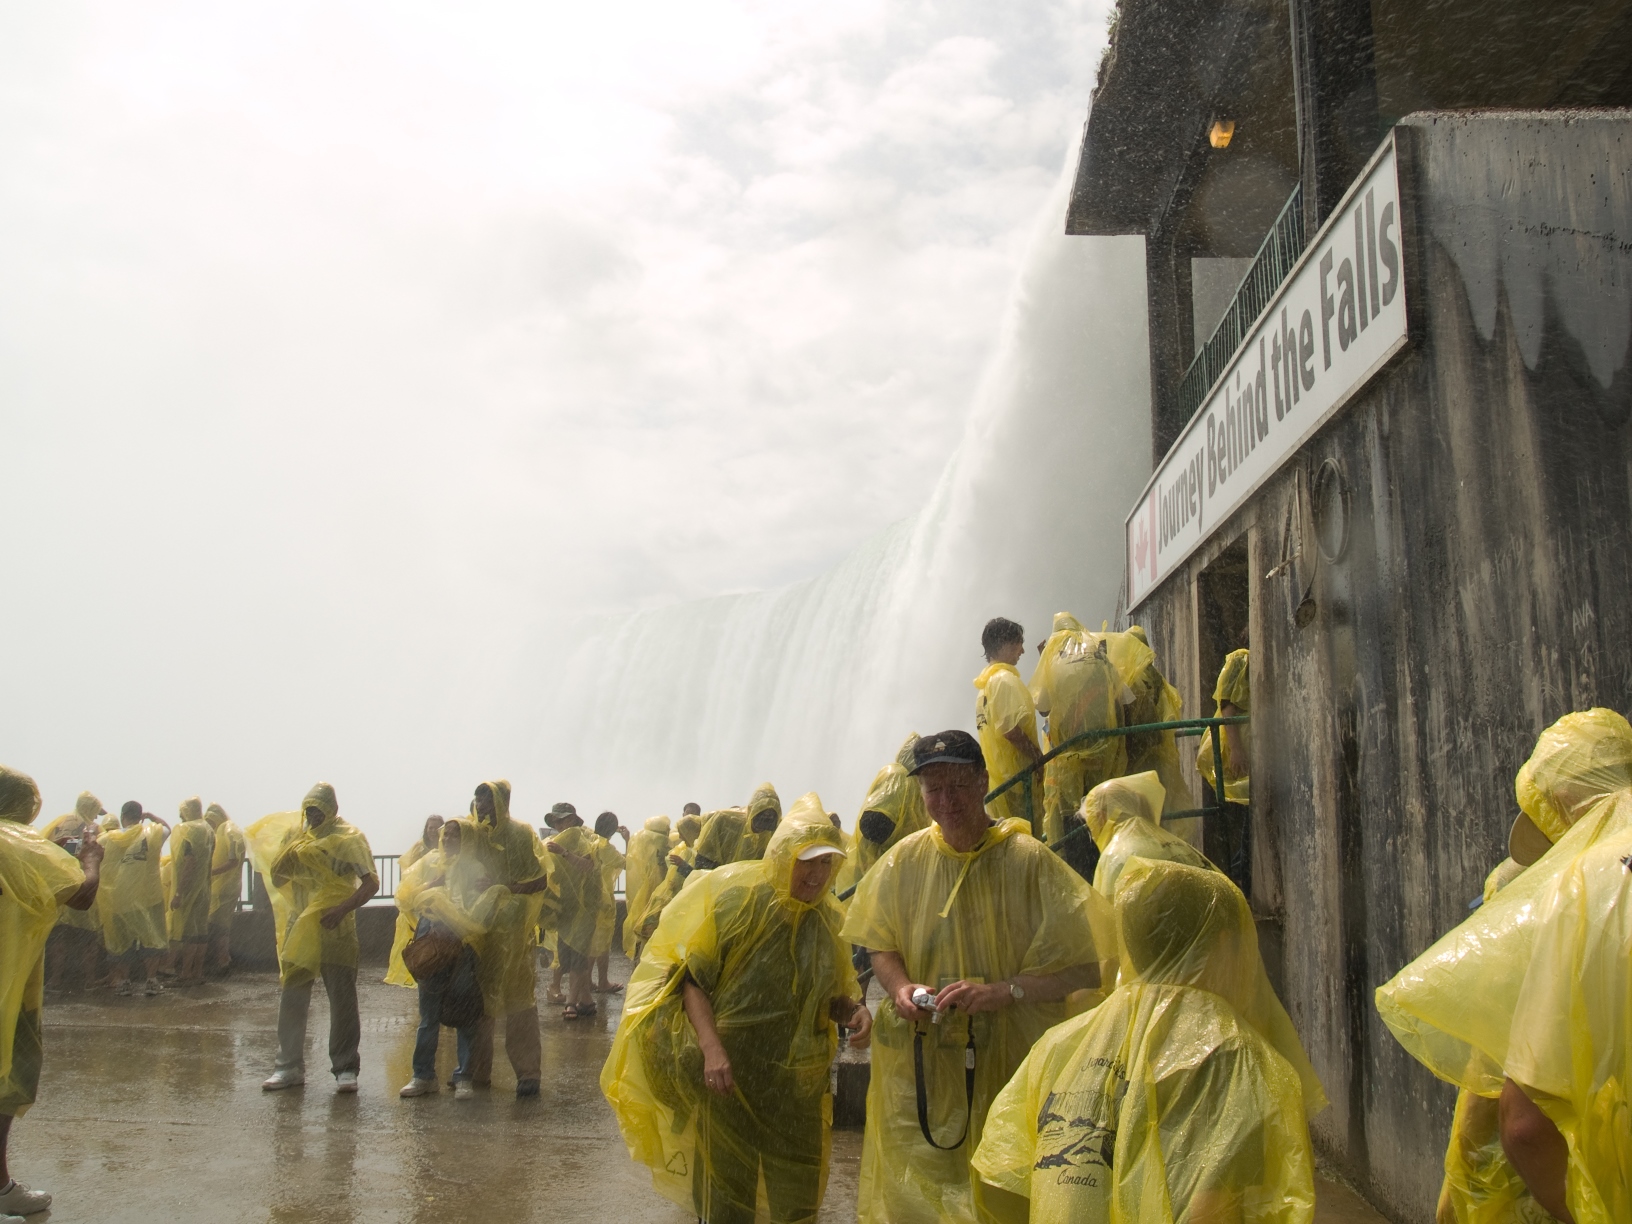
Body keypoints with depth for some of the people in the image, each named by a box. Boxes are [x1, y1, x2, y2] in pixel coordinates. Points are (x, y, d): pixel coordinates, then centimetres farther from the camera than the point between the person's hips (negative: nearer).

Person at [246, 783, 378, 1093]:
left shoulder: (349, 838, -5)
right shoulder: (294, 835, 9)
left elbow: (371, 883, -10)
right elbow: (276, 878, 13)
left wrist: (342, 909, -22)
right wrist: (290, 852, -4)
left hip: (336, 929, -4)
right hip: (298, 928, 4)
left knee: (342, 1000, 1)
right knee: (291, 999, 7)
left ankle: (345, 1068, 7)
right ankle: (289, 1066, 18)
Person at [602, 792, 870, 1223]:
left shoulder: (827, 917, 3)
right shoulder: (737, 898, -12)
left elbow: (830, 996, 10)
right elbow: (690, 976, -13)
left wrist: (852, 1010, -13)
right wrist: (711, 1047, -26)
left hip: (798, 1079, 4)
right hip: (729, 1070, -4)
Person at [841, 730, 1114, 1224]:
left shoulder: (1029, 860, -10)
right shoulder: (905, 860, 0)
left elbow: (1085, 969, -10)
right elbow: (882, 946, 12)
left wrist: (1002, 991, -21)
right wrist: (900, 988, -9)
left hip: (1009, 1065, -2)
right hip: (920, 1067, 3)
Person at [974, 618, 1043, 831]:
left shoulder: (986, 680, 16)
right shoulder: (1006, 679, -13)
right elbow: (1010, 728, -23)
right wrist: (1038, 757, -12)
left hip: (997, 776, 10)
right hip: (1016, 775, -10)